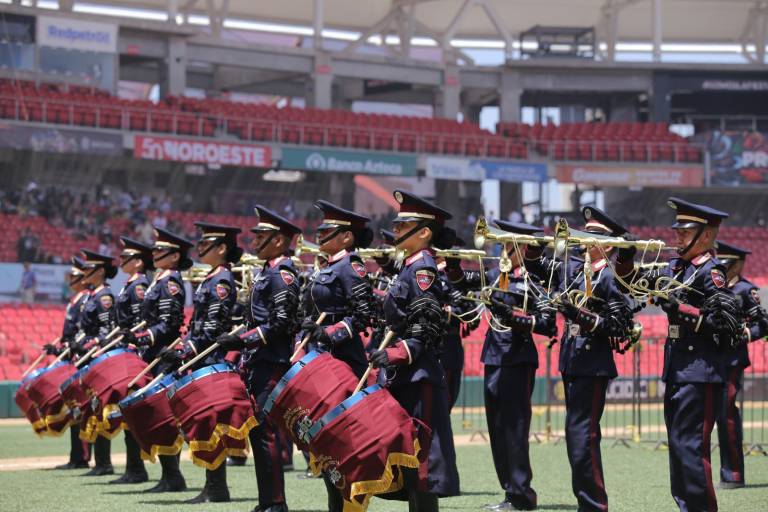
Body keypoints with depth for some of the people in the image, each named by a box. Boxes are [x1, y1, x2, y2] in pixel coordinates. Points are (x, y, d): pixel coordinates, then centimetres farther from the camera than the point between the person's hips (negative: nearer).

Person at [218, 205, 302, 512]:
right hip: (259, 364, 10)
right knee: (258, 430, 11)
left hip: (273, 366, -10)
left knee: (265, 430, -10)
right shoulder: (267, 272, 18)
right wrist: (242, 349, 20)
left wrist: (242, 340, -19)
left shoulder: (282, 274, -12)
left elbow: (281, 324, -19)